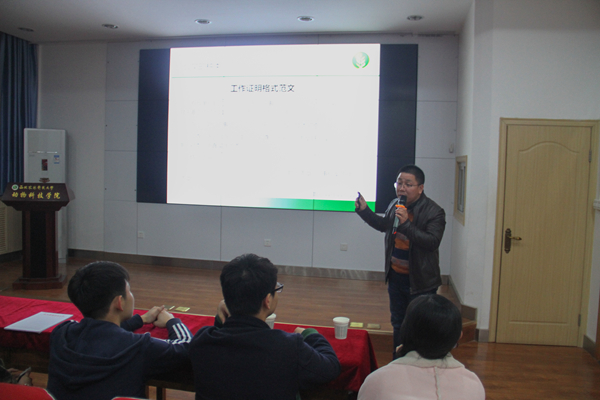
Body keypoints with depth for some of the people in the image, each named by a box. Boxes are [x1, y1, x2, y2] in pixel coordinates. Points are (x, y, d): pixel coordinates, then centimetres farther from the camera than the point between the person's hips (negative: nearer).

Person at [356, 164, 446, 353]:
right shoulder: (395, 205, 3)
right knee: (398, 324, 20)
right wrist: (364, 210, 11)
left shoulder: (434, 212, -17)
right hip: (396, 277, 7)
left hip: (420, 282, -7)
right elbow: (383, 225, 22)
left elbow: (432, 242, -28)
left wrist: (407, 224, -35)